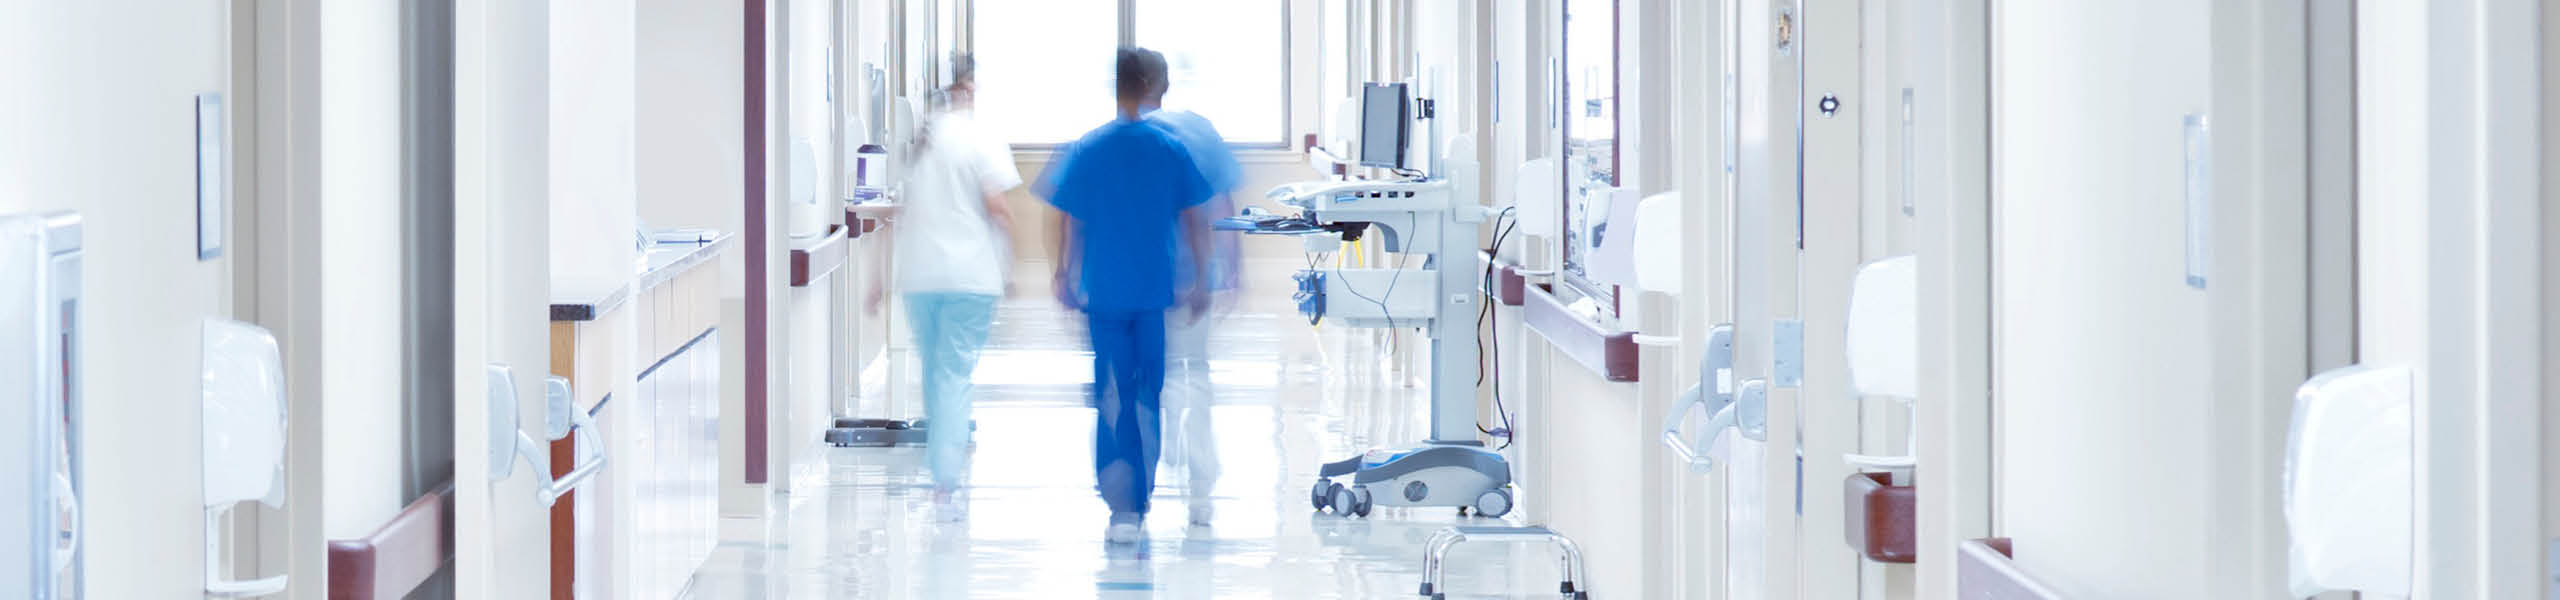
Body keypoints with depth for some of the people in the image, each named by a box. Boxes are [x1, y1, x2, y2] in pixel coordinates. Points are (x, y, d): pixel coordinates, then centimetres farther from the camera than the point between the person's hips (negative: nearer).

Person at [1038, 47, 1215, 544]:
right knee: (1149, 396, 10)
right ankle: (1141, 502, 14)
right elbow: (1192, 221, 1)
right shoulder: (1171, 149, -1)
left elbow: (1066, 221, 0)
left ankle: (1122, 508, -8)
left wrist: (1062, 274, 14)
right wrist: (1199, 282, 10)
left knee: (1112, 400, 1)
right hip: (1156, 293, 1)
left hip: (1104, 293, -1)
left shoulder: (1086, 150, -3)